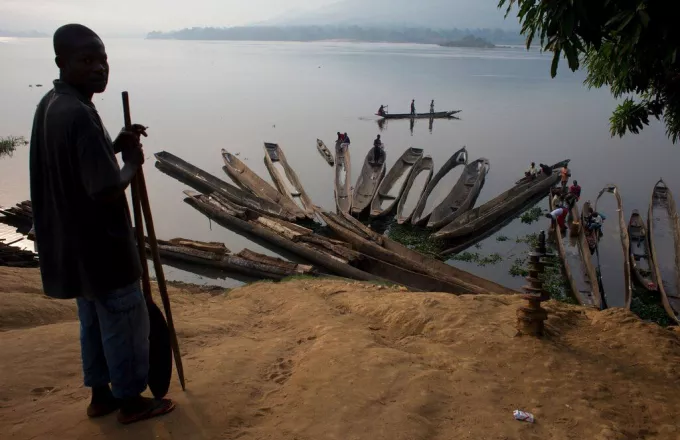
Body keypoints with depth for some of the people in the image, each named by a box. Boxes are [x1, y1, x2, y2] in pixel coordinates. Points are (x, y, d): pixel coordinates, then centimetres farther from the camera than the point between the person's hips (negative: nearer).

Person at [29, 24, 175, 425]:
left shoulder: (51, 105, 6)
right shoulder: (80, 114, -26)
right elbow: (107, 191, -27)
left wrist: (116, 146, 6)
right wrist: (133, 162, -10)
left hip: (73, 241, 10)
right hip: (100, 243, -9)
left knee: (95, 321, 22)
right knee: (126, 323, 8)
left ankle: (101, 394, 36)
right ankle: (131, 401, 24)